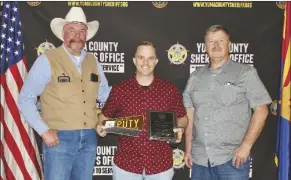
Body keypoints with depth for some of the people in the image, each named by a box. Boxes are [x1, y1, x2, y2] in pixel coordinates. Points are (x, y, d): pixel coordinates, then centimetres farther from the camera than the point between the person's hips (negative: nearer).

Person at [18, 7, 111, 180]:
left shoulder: (93, 61, 9)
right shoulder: (47, 60, -7)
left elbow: (104, 94, 15)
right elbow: (25, 99, -6)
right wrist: (44, 130, -12)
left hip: (89, 138, 5)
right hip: (59, 138, -5)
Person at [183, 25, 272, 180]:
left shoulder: (245, 73, -3)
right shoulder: (195, 77, 8)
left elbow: (261, 111, -5)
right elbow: (190, 115, 11)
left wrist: (246, 145, -12)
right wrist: (188, 149, 9)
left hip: (232, 158, -3)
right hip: (199, 158, 4)